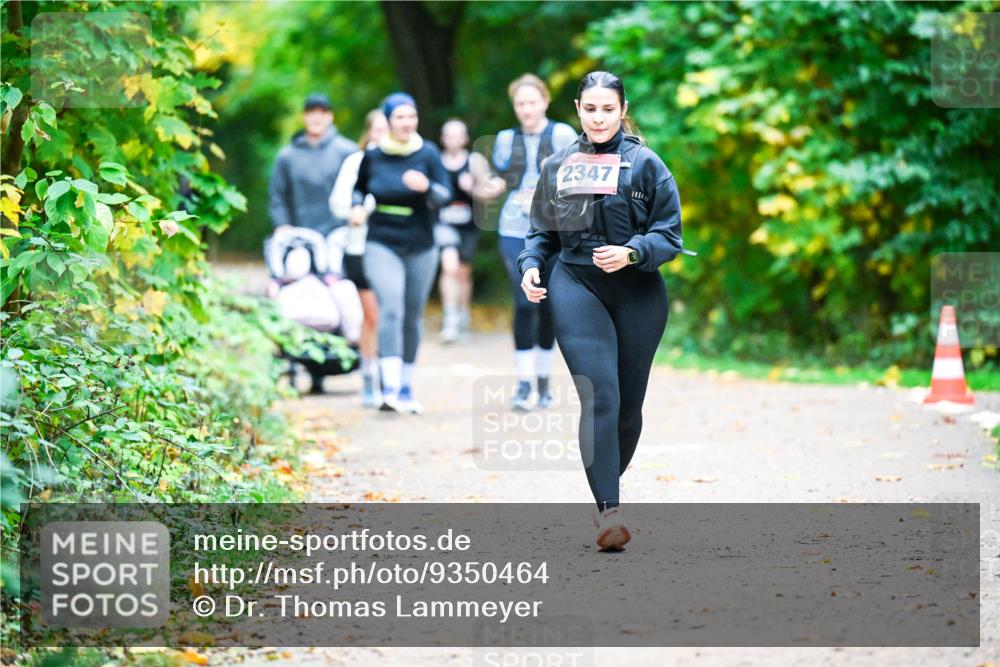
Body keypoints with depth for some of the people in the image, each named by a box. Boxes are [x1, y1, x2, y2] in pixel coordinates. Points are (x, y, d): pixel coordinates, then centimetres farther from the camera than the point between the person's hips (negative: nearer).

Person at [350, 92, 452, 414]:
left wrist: (426, 187, -28)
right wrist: (357, 206, -3)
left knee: (412, 318, 10)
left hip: (421, 247, 2)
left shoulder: (427, 153, -2)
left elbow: (445, 194, -7)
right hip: (382, 245, -2)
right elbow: (359, 187, 17)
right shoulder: (372, 155, 0)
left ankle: (406, 388, 24)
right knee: (391, 310, -19)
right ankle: (390, 388, -27)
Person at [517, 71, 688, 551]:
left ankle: (608, 488, 32)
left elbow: (669, 235, -2)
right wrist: (530, 264, -2)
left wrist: (631, 253, -20)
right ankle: (608, 510, -20)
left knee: (629, 403, 9)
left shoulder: (646, 165, 1)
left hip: (638, 293, 0)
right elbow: (542, 231, 17)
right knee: (598, 396, -16)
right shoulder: (557, 166, 9)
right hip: (576, 287, 0)